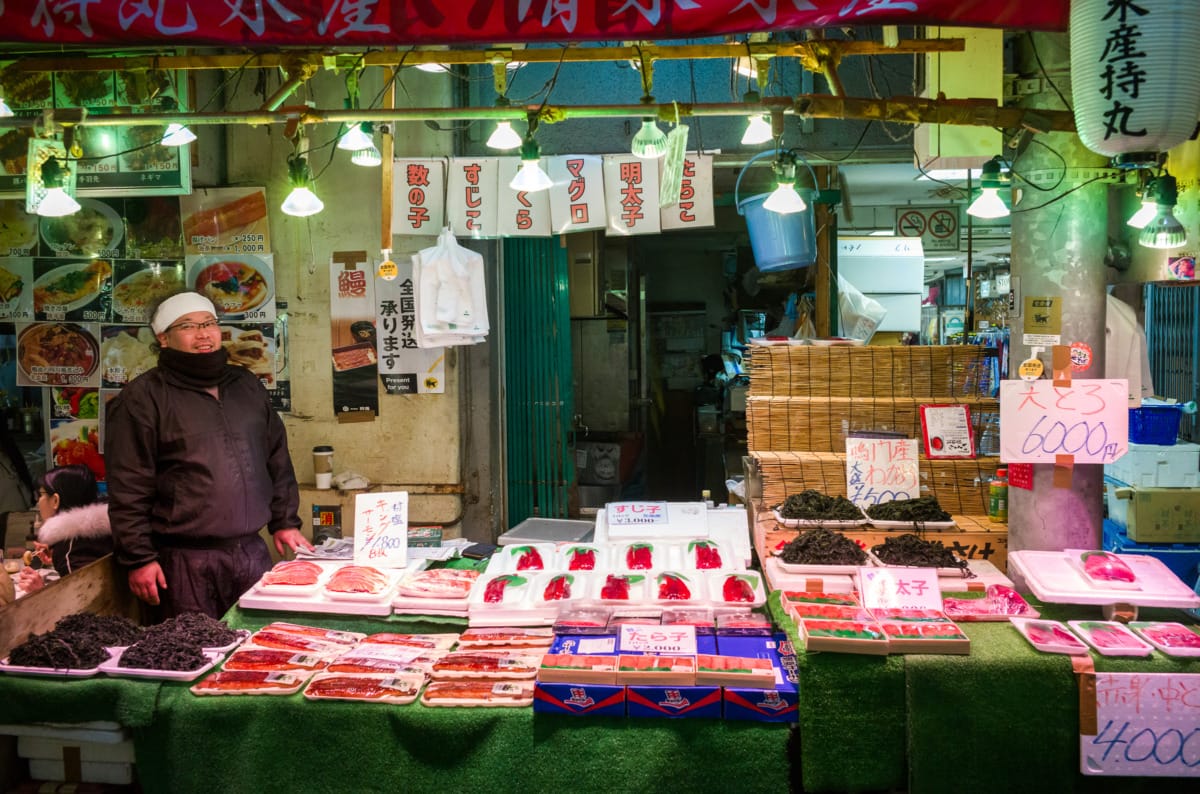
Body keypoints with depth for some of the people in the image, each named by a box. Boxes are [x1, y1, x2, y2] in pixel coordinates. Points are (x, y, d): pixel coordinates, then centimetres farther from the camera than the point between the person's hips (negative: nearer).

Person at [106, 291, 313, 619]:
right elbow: (128, 488, -7)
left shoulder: (247, 386, 15)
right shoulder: (143, 397, -3)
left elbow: (278, 461, 21)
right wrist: (139, 558, -11)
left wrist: (284, 522, 15)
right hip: (186, 560, -5)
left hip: (253, 552, 5)